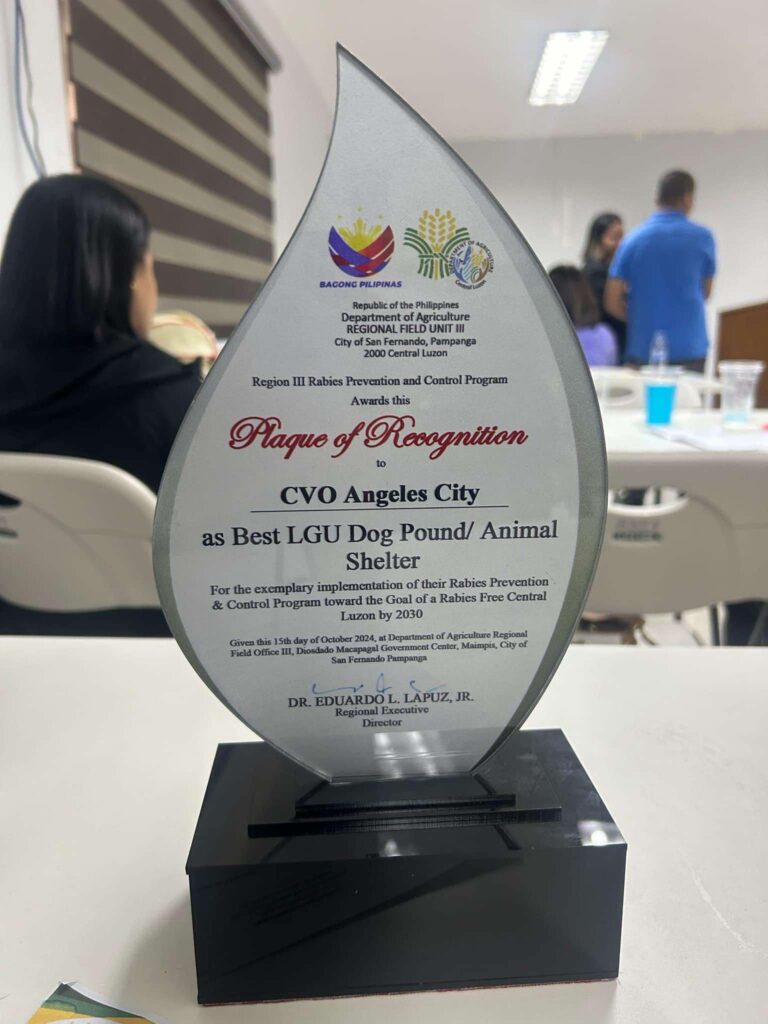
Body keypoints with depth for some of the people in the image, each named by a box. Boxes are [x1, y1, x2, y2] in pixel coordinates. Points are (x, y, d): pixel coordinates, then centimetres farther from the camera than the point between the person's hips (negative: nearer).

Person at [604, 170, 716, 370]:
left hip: (643, 348, 1)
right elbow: (705, 292, 14)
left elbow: (612, 302, -1)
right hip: (689, 347, -1)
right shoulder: (702, 237, 1)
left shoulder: (632, 239, 2)